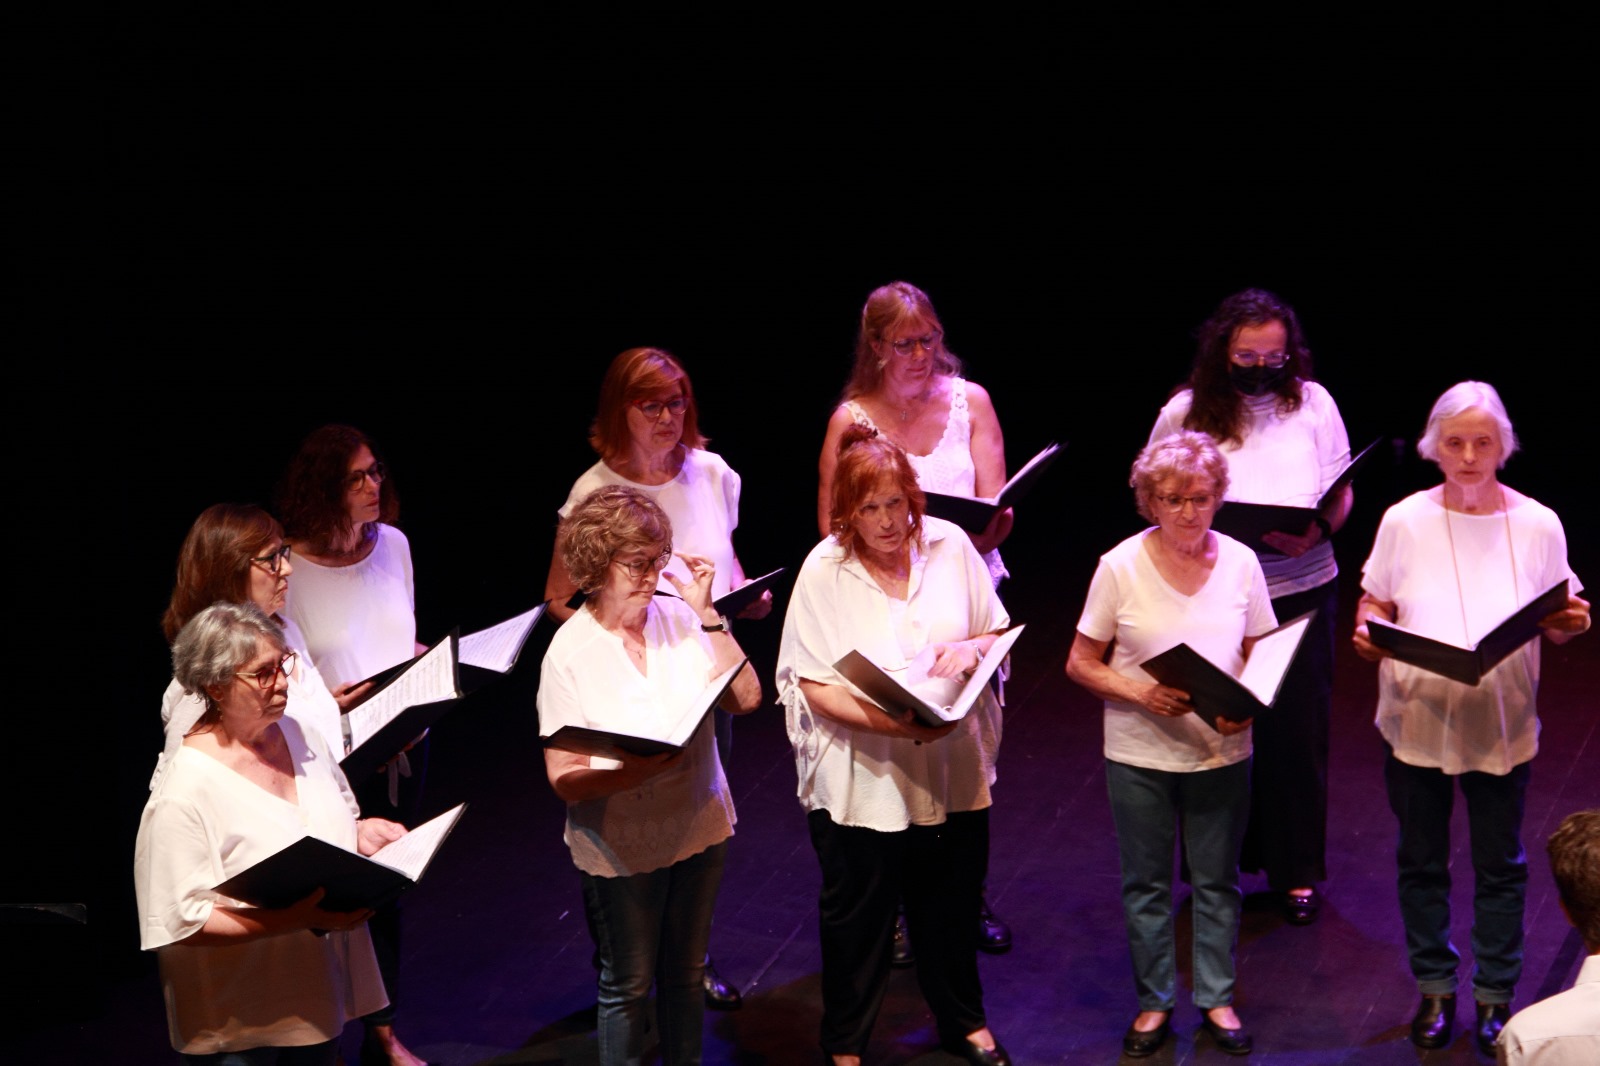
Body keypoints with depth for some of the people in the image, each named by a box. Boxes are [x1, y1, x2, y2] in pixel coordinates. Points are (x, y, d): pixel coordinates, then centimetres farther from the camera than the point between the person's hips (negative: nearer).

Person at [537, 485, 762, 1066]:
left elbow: (746, 698, -8)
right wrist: (629, 773, -32)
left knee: (685, 973, 19)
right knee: (629, 986, 10)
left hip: (700, 827, 4)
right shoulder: (570, 653, -13)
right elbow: (563, 778, -14)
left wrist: (707, 613, -12)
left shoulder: (679, 618, -4)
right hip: (622, 847, -4)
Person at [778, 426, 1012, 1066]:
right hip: (860, 776, -3)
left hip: (951, 766, 3)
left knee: (952, 903, 19)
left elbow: (998, 633, 7)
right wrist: (891, 724, -27)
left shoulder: (949, 545, -4)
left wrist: (972, 647, -17)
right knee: (857, 913, 12)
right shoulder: (824, 571, -13)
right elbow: (813, 685, -14)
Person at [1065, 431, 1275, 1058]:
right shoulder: (1120, 567, -9)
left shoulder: (1240, 562, -4)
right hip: (1140, 753, -1)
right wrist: (1141, 693, -20)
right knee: (1146, 884, 11)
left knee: (1218, 882, 12)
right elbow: (1081, 663, -4)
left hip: (1222, 751, 1)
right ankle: (1154, 1002, 28)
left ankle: (1217, 999, 29)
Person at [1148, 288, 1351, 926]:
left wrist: (1317, 531, -16)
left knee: (1298, 732, 7)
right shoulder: (1186, 414, -3)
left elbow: (1341, 497, 6)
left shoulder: (1313, 404, 1)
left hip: (1301, 592, 1)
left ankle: (1298, 873, 23)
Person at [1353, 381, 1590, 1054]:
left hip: (1501, 726, 0)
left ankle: (1495, 996, 26)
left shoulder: (1537, 525, -4)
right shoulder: (1405, 521, -5)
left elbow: (1557, 625, 4)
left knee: (1500, 866, 10)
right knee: (1421, 861, 13)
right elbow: (1375, 602, 4)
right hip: (1416, 719, 1)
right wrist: (1367, 631, -17)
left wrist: (1569, 624, -18)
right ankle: (1435, 990, 30)